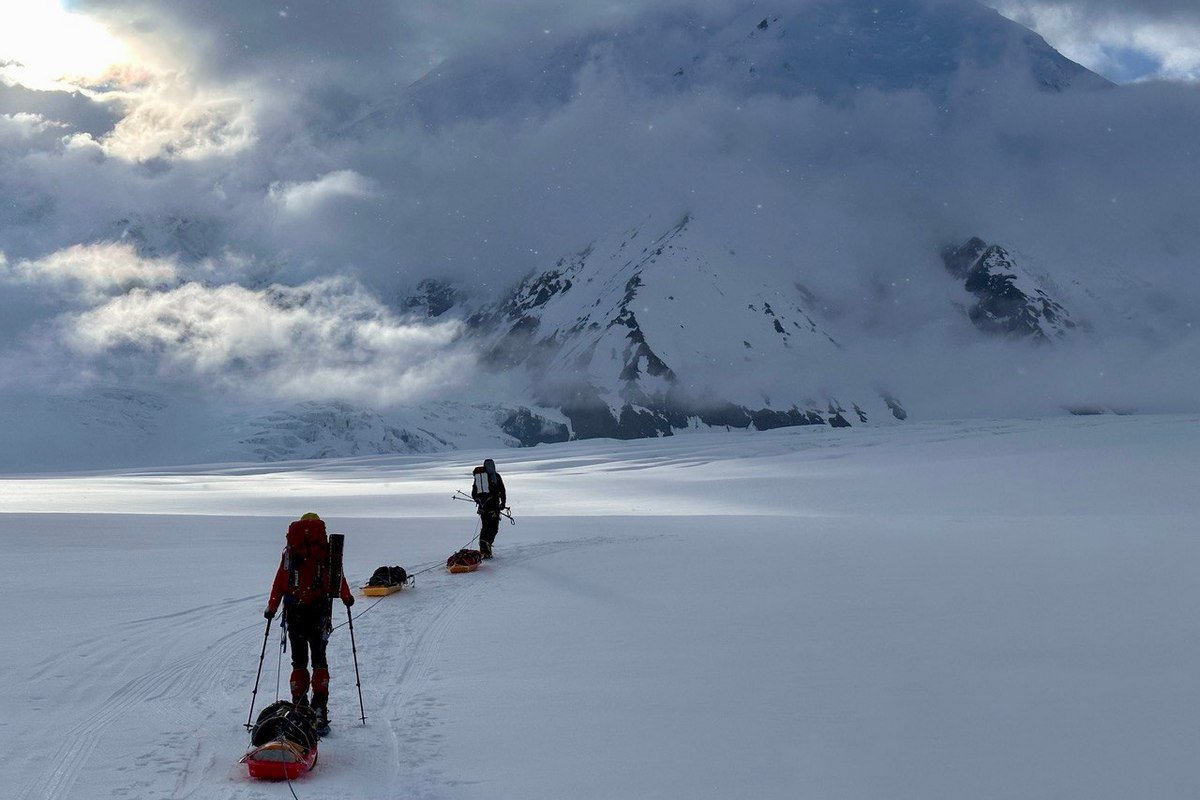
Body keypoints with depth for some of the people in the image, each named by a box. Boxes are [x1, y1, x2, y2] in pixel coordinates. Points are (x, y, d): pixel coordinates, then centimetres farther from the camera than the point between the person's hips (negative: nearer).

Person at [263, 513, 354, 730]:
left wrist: (272, 607, 10)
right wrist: (347, 598, 19)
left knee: (299, 661, 11)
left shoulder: (290, 551, 5)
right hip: (319, 611, -1)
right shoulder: (327, 550, 1)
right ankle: (319, 709, 0)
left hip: (294, 612, 1)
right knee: (319, 659, 10)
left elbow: (280, 580, 3)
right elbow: (338, 577, 3)